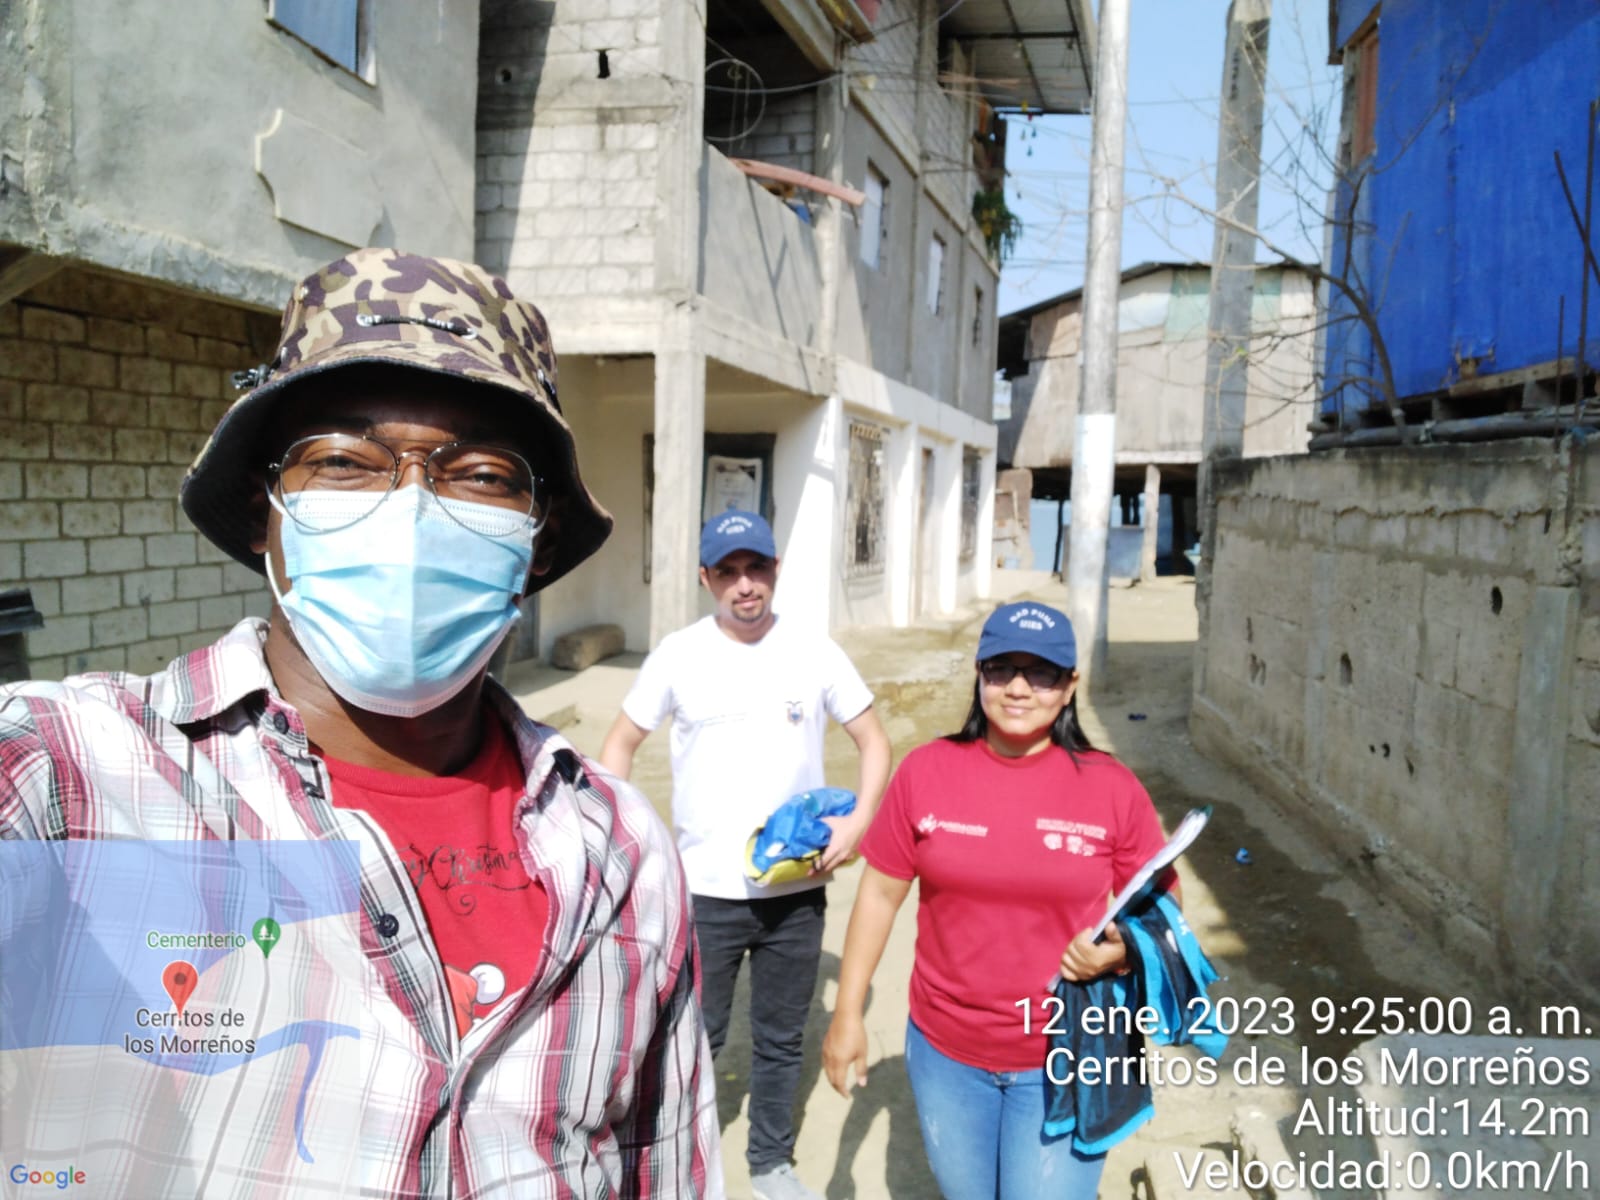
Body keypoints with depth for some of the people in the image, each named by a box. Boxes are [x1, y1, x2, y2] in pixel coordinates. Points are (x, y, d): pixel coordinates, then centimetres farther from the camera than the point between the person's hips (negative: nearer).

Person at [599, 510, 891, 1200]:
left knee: (781, 1039, 17)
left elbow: (873, 740, 4)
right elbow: (622, 742, 4)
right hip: (704, 890, -1)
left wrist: (858, 821, -12)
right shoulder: (678, 655, -6)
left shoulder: (815, 653, -4)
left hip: (796, 891, 1)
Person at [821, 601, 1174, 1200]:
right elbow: (880, 893, -2)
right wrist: (847, 1013, -1)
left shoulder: (1111, 787, -10)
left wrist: (1122, 948, -21)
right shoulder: (926, 770, -8)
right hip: (946, 1050, 2)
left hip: (1066, 1061, -2)